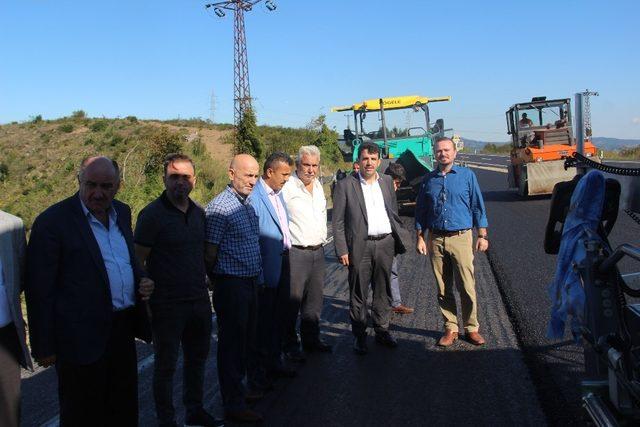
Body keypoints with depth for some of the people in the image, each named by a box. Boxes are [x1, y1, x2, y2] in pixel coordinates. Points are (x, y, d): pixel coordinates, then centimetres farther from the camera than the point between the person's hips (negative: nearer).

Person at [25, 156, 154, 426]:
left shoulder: (122, 212, 8)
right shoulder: (53, 221, -13)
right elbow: (40, 290, -11)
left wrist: (141, 281, 2)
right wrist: (44, 347, -10)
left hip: (123, 330, 7)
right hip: (83, 337, -6)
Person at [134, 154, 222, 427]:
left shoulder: (198, 212, 6)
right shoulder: (152, 214, -12)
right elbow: (138, 261, -11)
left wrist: (206, 282, 11)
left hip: (199, 300, 6)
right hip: (167, 305, -6)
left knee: (197, 358, 19)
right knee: (166, 365, 9)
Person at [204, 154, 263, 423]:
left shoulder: (248, 205, 12)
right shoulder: (219, 208, -17)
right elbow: (210, 253, -15)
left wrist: (257, 277, 17)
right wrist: (218, 282, -4)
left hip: (250, 282, 9)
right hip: (231, 284, -9)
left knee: (246, 340, 18)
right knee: (232, 343, 2)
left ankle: (237, 389, 35)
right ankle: (233, 404, 13)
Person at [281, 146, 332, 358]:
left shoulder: (318, 185, 13)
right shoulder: (287, 187, -12)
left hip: (318, 251, 7)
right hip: (295, 252, -7)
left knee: (314, 300, 14)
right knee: (292, 301, -1)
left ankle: (311, 339, 27)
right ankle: (290, 344, 11)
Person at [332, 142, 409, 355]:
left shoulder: (387, 181, 9)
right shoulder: (345, 185, -4)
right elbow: (337, 221, -4)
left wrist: (399, 239, 11)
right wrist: (342, 250, -9)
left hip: (385, 243, 4)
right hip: (359, 246, -4)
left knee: (383, 290, 13)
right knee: (358, 293, 5)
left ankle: (382, 330, 27)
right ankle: (359, 335, 17)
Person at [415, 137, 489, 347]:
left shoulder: (466, 175, 3)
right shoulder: (429, 179, 9)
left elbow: (478, 207, 3)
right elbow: (421, 211, 13)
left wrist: (482, 236, -1)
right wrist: (420, 238, 7)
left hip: (461, 238, -2)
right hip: (436, 239, 2)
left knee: (467, 287, -4)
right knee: (443, 289, 7)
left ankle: (471, 328, 10)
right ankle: (450, 328, 18)